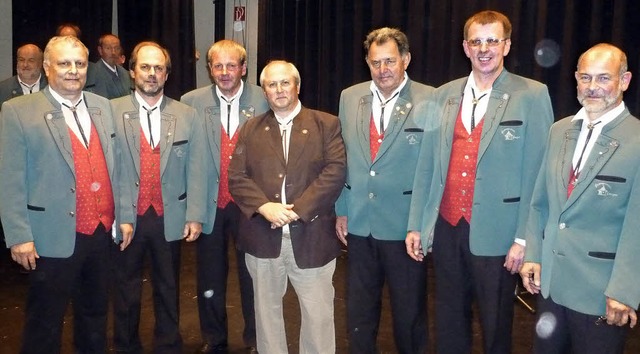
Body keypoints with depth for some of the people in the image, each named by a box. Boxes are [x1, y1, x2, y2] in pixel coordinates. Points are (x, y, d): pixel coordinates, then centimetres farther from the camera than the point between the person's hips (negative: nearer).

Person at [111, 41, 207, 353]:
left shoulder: (187, 116, 2)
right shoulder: (112, 111, -4)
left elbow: (196, 171, 0)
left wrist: (195, 216, -5)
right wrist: (119, 216, -13)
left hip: (170, 218, 1)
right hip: (126, 219, -1)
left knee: (168, 290, 15)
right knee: (126, 290, 15)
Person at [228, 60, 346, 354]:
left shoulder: (327, 124, 3)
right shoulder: (250, 129, 11)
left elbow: (335, 172, -9)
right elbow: (236, 177, 2)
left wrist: (297, 210, -16)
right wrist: (264, 207, -15)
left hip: (311, 236, -2)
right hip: (263, 236, 3)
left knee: (319, 312, 6)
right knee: (266, 309, 15)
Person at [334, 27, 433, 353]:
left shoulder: (429, 101, -9)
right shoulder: (350, 97, 4)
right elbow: (342, 159, 10)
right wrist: (341, 210, 9)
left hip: (406, 226, -4)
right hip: (359, 224, 4)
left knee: (409, 312, 13)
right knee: (359, 311, 18)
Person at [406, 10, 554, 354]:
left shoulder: (532, 95, -4)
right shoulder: (443, 96, 8)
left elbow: (537, 172, -6)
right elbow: (427, 165, 9)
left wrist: (525, 238, -10)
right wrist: (415, 224, 7)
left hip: (496, 233, -3)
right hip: (446, 227, 4)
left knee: (495, 325, 13)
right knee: (448, 323, 17)